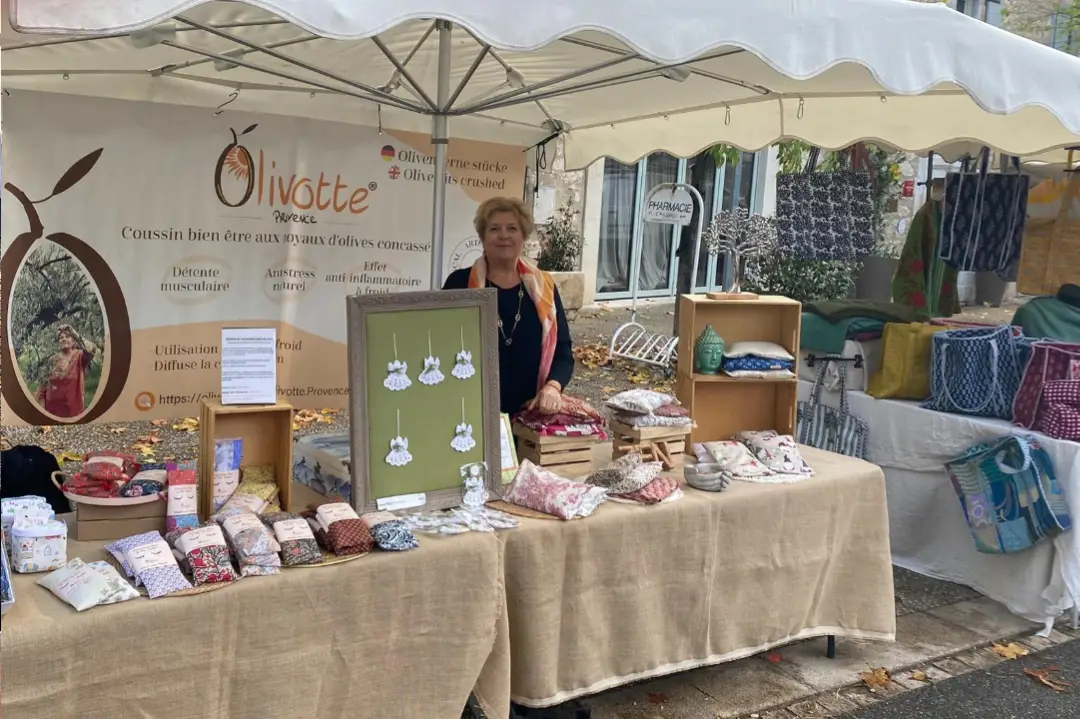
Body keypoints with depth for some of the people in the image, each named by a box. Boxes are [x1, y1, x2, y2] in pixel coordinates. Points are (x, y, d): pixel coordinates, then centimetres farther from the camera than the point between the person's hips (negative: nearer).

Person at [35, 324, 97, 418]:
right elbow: (44, 384, 12)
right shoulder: (53, 360, 7)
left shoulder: (79, 356, -4)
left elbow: (92, 349, -29)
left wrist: (78, 336, -17)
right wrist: (42, 407, 5)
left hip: (72, 406, -3)